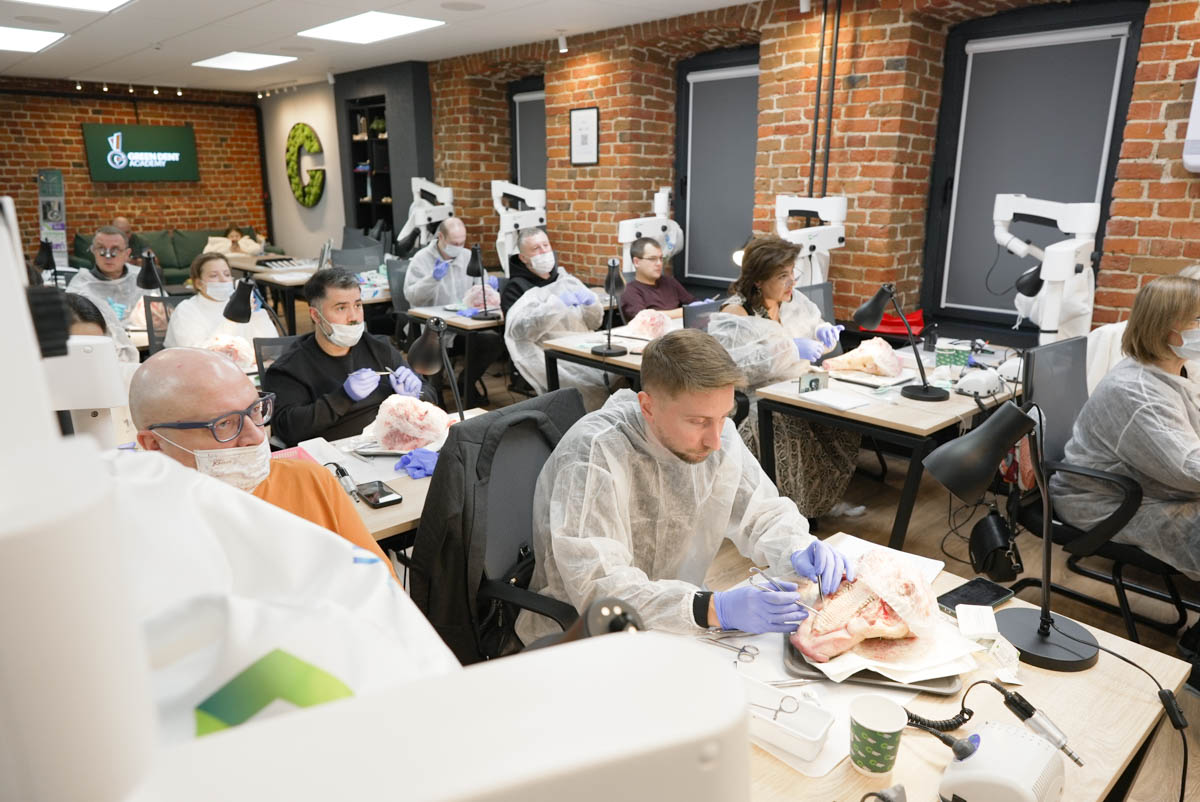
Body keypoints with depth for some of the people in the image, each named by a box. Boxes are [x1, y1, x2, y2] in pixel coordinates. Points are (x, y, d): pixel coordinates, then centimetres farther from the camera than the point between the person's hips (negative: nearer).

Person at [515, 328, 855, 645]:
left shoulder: (718, 434, -6)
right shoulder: (594, 454, -27)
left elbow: (762, 511, 4)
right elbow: (597, 587, -32)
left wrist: (797, 549, -18)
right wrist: (713, 610, -40)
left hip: (676, 627, 6)